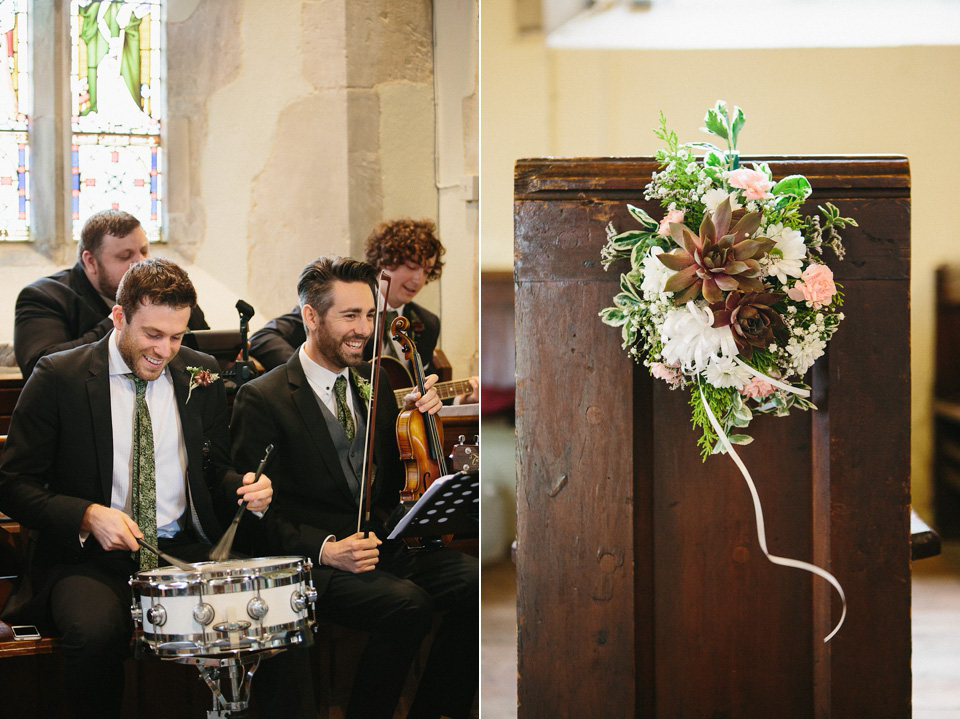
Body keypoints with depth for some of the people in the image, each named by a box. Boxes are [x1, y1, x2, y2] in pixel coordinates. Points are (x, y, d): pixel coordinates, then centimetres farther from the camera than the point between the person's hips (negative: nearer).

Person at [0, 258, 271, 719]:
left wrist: (245, 489, -6)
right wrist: (87, 515, -20)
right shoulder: (58, 378, -3)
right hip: (89, 555, -3)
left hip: (185, 550, 3)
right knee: (95, 630, -36)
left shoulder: (200, 375, 9)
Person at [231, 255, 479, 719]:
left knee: (474, 581, -19)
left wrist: (419, 416, 3)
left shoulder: (374, 384, 16)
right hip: (312, 559, -6)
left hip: (383, 542, 6)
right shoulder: (262, 399, -4)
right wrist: (324, 548, -22)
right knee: (407, 603, -32)